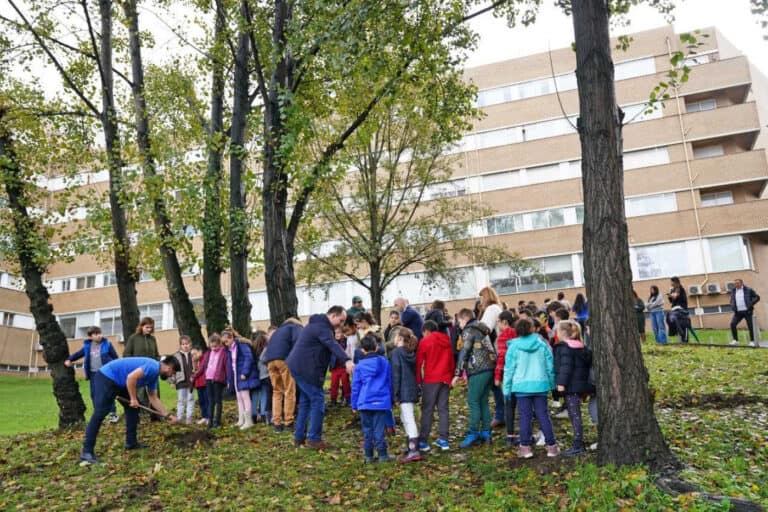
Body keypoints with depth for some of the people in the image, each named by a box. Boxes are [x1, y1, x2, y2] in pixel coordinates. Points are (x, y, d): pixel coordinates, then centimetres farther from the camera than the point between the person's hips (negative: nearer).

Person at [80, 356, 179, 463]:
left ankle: (131, 442, 18)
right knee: (99, 414, -14)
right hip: (106, 377, -11)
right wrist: (133, 399, -18)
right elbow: (131, 377, -29)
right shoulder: (153, 367, -18)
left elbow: (153, 399, 21)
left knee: (132, 409, 13)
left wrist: (167, 416, 21)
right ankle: (86, 451, -13)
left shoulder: (154, 375, 13)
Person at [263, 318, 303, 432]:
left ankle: (276, 423, 8)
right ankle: (288, 422, 0)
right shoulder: (296, 327, 17)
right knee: (289, 391, 0)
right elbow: (297, 341, -4)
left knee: (277, 391, 12)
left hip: (270, 360, 6)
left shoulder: (278, 330, 37)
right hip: (284, 359, -6)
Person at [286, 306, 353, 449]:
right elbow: (333, 345, -34)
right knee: (318, 400, -6)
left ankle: (299, 437, 24)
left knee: (306, 400, 18)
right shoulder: (322, 327, -17)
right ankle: (314, 439, -3)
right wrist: (347, 360, -48)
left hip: (298, 366, 11)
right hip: (305, 369, -11)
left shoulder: (317, 323, 17)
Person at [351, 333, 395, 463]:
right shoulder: (384, 362, 3)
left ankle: (368, 456, 14)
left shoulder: (359, 366, -1)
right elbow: (390, 383, 11)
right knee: (379, 429, 4)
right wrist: (391, 401, 22)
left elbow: (355, 387, 3)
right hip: (382, 402, 0)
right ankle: (382, 455, 7)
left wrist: (354, 405, 13)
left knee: (367, 430, 9)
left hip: (364, 403, 0)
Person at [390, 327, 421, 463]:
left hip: (404, 392, -8)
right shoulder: (412, 353, 13)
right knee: (405, 418, 19)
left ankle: (414, 451, -15)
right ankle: (411, 446, 24)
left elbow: (396, 375, -12)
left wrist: (395, 395, -11)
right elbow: (414, 371, 14)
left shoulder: (396, 352, -9)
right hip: (413, 389, 8)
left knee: (409, 420, -11)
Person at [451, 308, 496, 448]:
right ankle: (486, 433, 16)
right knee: (483, 402, 13)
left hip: (479, 371, -9)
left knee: (473, 402, -5)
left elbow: (464, 353, -11)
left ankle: (473, 434, -5)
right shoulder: (482, 329, 21)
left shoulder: (468, 331, -4)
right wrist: (468, 372, 24)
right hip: (489, 368, 9)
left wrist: (458, 374, -10)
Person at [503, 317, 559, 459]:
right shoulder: (542, 344, 2)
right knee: (543, 415, 8)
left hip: (522, 385, -2)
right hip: (540, 384, 2)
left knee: (525, 416, 4)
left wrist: (507, 388, 4)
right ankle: (551, 445, 10)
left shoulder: (514, 346, -5)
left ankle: (525, 447, 5)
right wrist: (551, 383, 15)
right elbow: (550, 365, 6)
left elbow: (509, 369, -3)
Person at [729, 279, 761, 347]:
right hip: (738, 312, 3)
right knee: (732, 324, -13)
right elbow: (732, 301, 26)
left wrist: (751, 304, -10)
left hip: (747, 311, -3)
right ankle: (735, 340, -7)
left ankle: (752, 341, 12)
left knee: (750, 326, 0)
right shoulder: (733, 291, 12)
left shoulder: (748, 290, 0)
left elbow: (757, 297, 1)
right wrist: (733, 307, 7)